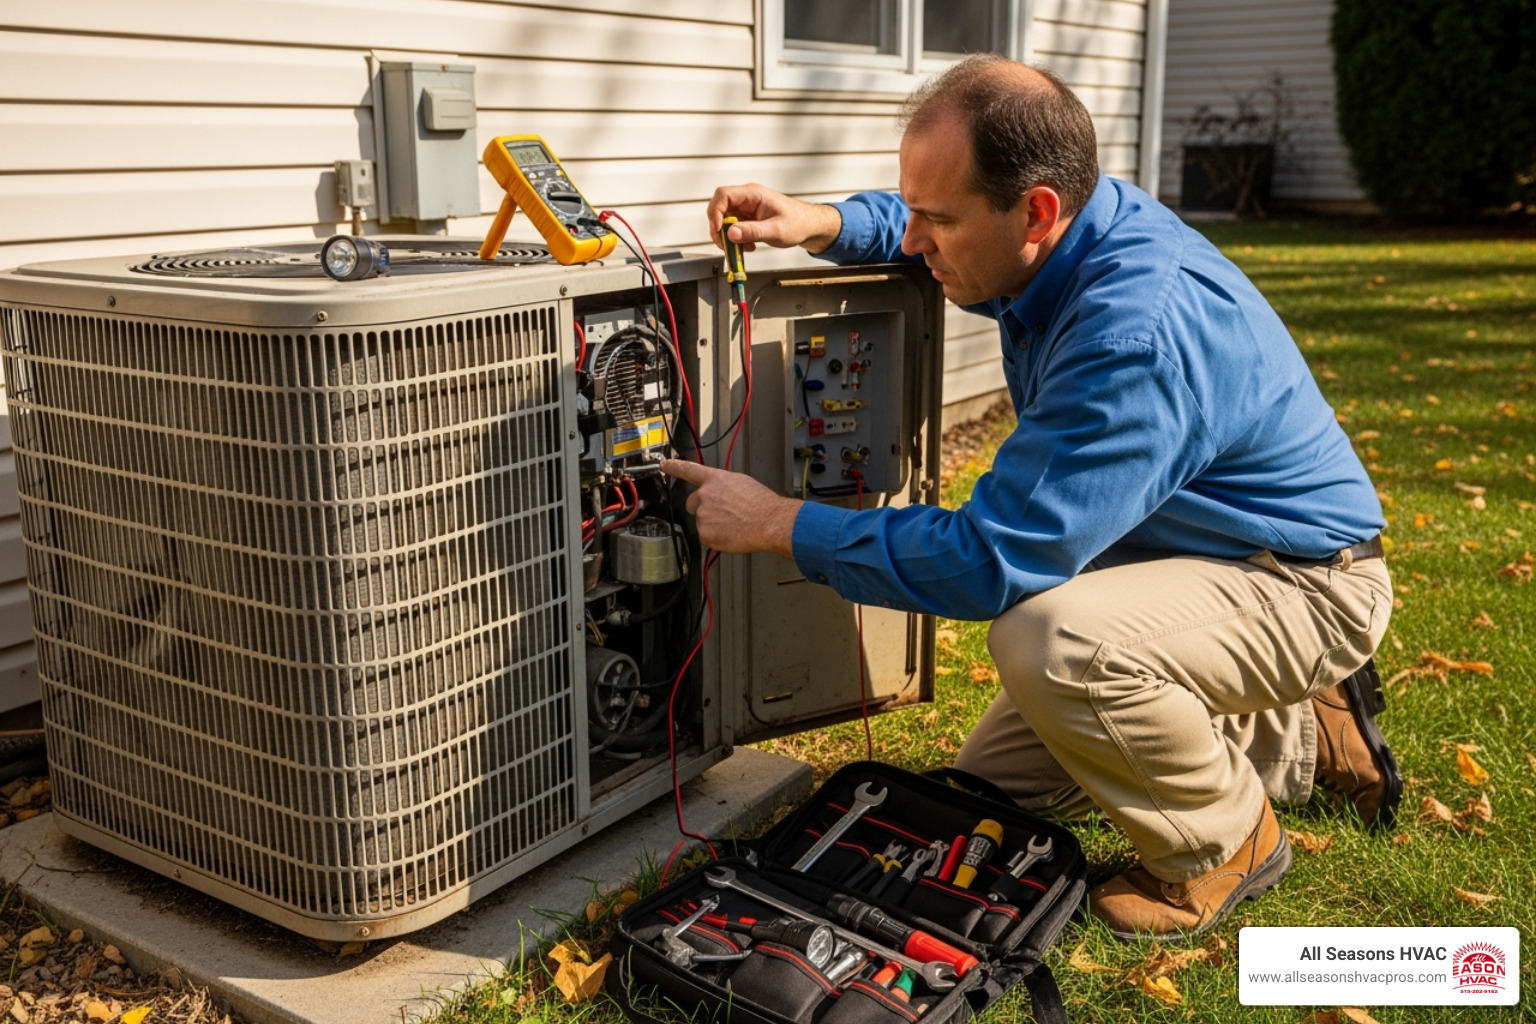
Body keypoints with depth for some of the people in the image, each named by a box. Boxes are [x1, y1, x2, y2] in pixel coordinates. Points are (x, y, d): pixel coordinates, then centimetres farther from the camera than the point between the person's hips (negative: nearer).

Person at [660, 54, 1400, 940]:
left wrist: (780, 524, -27)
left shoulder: (1139, 331, -36)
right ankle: (1297, 738, 22)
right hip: (1169, 552, 9)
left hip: (1301, 584, -9)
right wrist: (819, 224, -6)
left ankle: (1227, 840, -6)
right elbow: (915, 230, 15)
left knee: (1048, 640, -38)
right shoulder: (1074, 224, -8)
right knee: (993, 783, 12)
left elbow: (991, 561, -36)